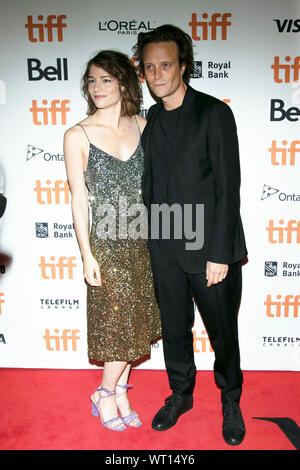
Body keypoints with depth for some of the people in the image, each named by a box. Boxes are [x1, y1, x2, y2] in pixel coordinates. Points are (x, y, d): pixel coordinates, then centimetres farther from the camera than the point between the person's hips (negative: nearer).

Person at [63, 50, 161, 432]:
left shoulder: (143, 127, 4)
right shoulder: (77, 136, -5)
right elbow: (78, 199, -6)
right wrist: (86, 255, -8)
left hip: (142, 240, 4)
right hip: (107, 245, -4)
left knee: (135, 320, 12)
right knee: (119, 323, 3)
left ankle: (119, 394, 32)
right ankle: (105, 396, 28)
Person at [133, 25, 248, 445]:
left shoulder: (215, 113, -8)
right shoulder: (150, 121, 9)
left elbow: (228, 187, -12)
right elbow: (150, 186, 12)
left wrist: (220, 253, -15)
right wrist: (151, 241, 9)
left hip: (210, 249, -4)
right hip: (165, 252, 5)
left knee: (223, 332, 11)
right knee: (174, 329, 17)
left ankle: (231, 401, 37)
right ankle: (181, 394, 40)